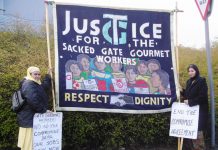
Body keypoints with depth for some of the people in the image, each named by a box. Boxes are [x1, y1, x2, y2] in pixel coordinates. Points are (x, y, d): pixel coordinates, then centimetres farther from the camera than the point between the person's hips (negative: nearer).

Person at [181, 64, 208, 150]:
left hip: (199, 110, -6)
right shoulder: (189, 82, 14)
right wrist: (182, 91, -1)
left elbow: (202, 97, -16)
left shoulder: (201, 81, -8)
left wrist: (190, 102, -16)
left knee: (197, 131, -7)